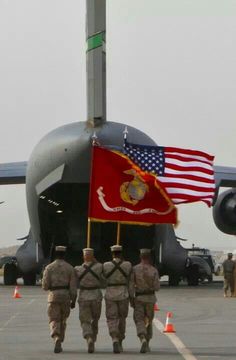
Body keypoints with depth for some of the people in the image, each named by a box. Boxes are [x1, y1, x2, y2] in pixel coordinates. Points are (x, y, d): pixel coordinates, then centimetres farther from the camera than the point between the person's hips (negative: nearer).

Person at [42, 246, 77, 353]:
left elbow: (45, 286, -6)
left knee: (54, 321, -1)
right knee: (62, 320, 18)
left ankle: (57, 341, -27)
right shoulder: (70, 268, 1)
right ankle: (59, 343, 21)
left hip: (53, 296, -2)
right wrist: (73, 301, 4)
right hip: (66, 296, 2)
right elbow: (73, 286, -3)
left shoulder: (49, 268, -3)